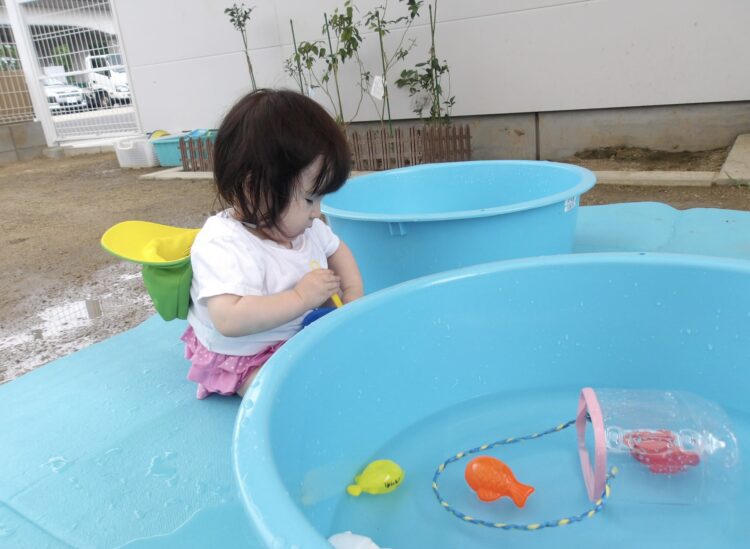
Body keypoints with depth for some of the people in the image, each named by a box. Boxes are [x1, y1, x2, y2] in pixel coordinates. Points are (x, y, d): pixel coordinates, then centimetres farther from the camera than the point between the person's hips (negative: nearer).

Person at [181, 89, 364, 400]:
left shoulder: (303, 227, -6)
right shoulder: (221, 246, -32)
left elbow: (337, 250, 13)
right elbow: (229, 320, -43)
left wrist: (353, 296, -4)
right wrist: (301, 298, -39)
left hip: (303, 333, 8)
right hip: (244, 360, -8)